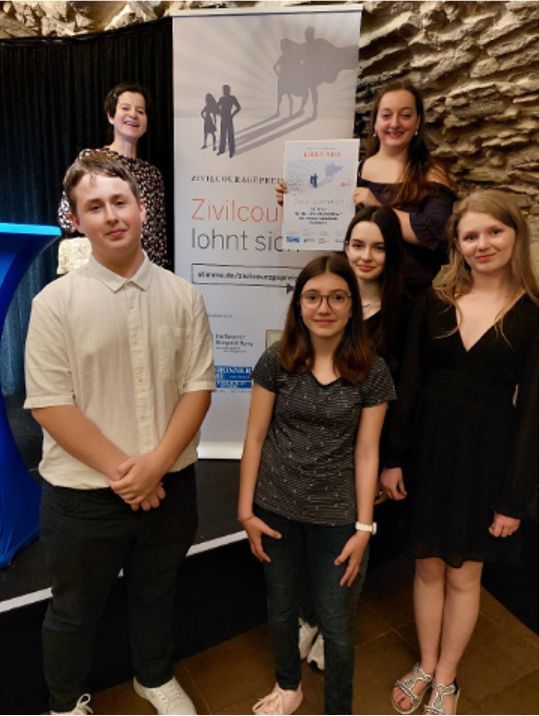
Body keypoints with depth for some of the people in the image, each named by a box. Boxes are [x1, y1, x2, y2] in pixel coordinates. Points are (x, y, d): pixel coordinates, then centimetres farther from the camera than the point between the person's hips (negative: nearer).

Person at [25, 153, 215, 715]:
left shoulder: (182, 296, -3)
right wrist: (120, 470, -16)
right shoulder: (56, 301, -10)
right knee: (75, 610, 20)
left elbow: (198, 386, -4)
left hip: (169, 485, 3)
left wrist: (156, 462, -15)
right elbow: (48, 404, -13)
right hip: (84, 493, -2)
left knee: (156, 591, 25)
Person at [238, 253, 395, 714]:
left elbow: (366, 452, -5)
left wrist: (363, 527, -5)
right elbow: (255, 437, -4)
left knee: (337, 627, 11)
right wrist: (246, 509, -3)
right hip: (276, 509, 1)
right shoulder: (276, 362, -8)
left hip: (336, 516, -1)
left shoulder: (372, 372, -8)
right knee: (281, 610, 22)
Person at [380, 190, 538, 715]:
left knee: (464, 574, 15)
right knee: (429, 566, 17)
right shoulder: (434, 302, 0)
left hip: (488, 455, -2)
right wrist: (392, 457, -1)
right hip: (429, 446, 2)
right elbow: (408, 384, 1)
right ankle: (425, 666, 41)